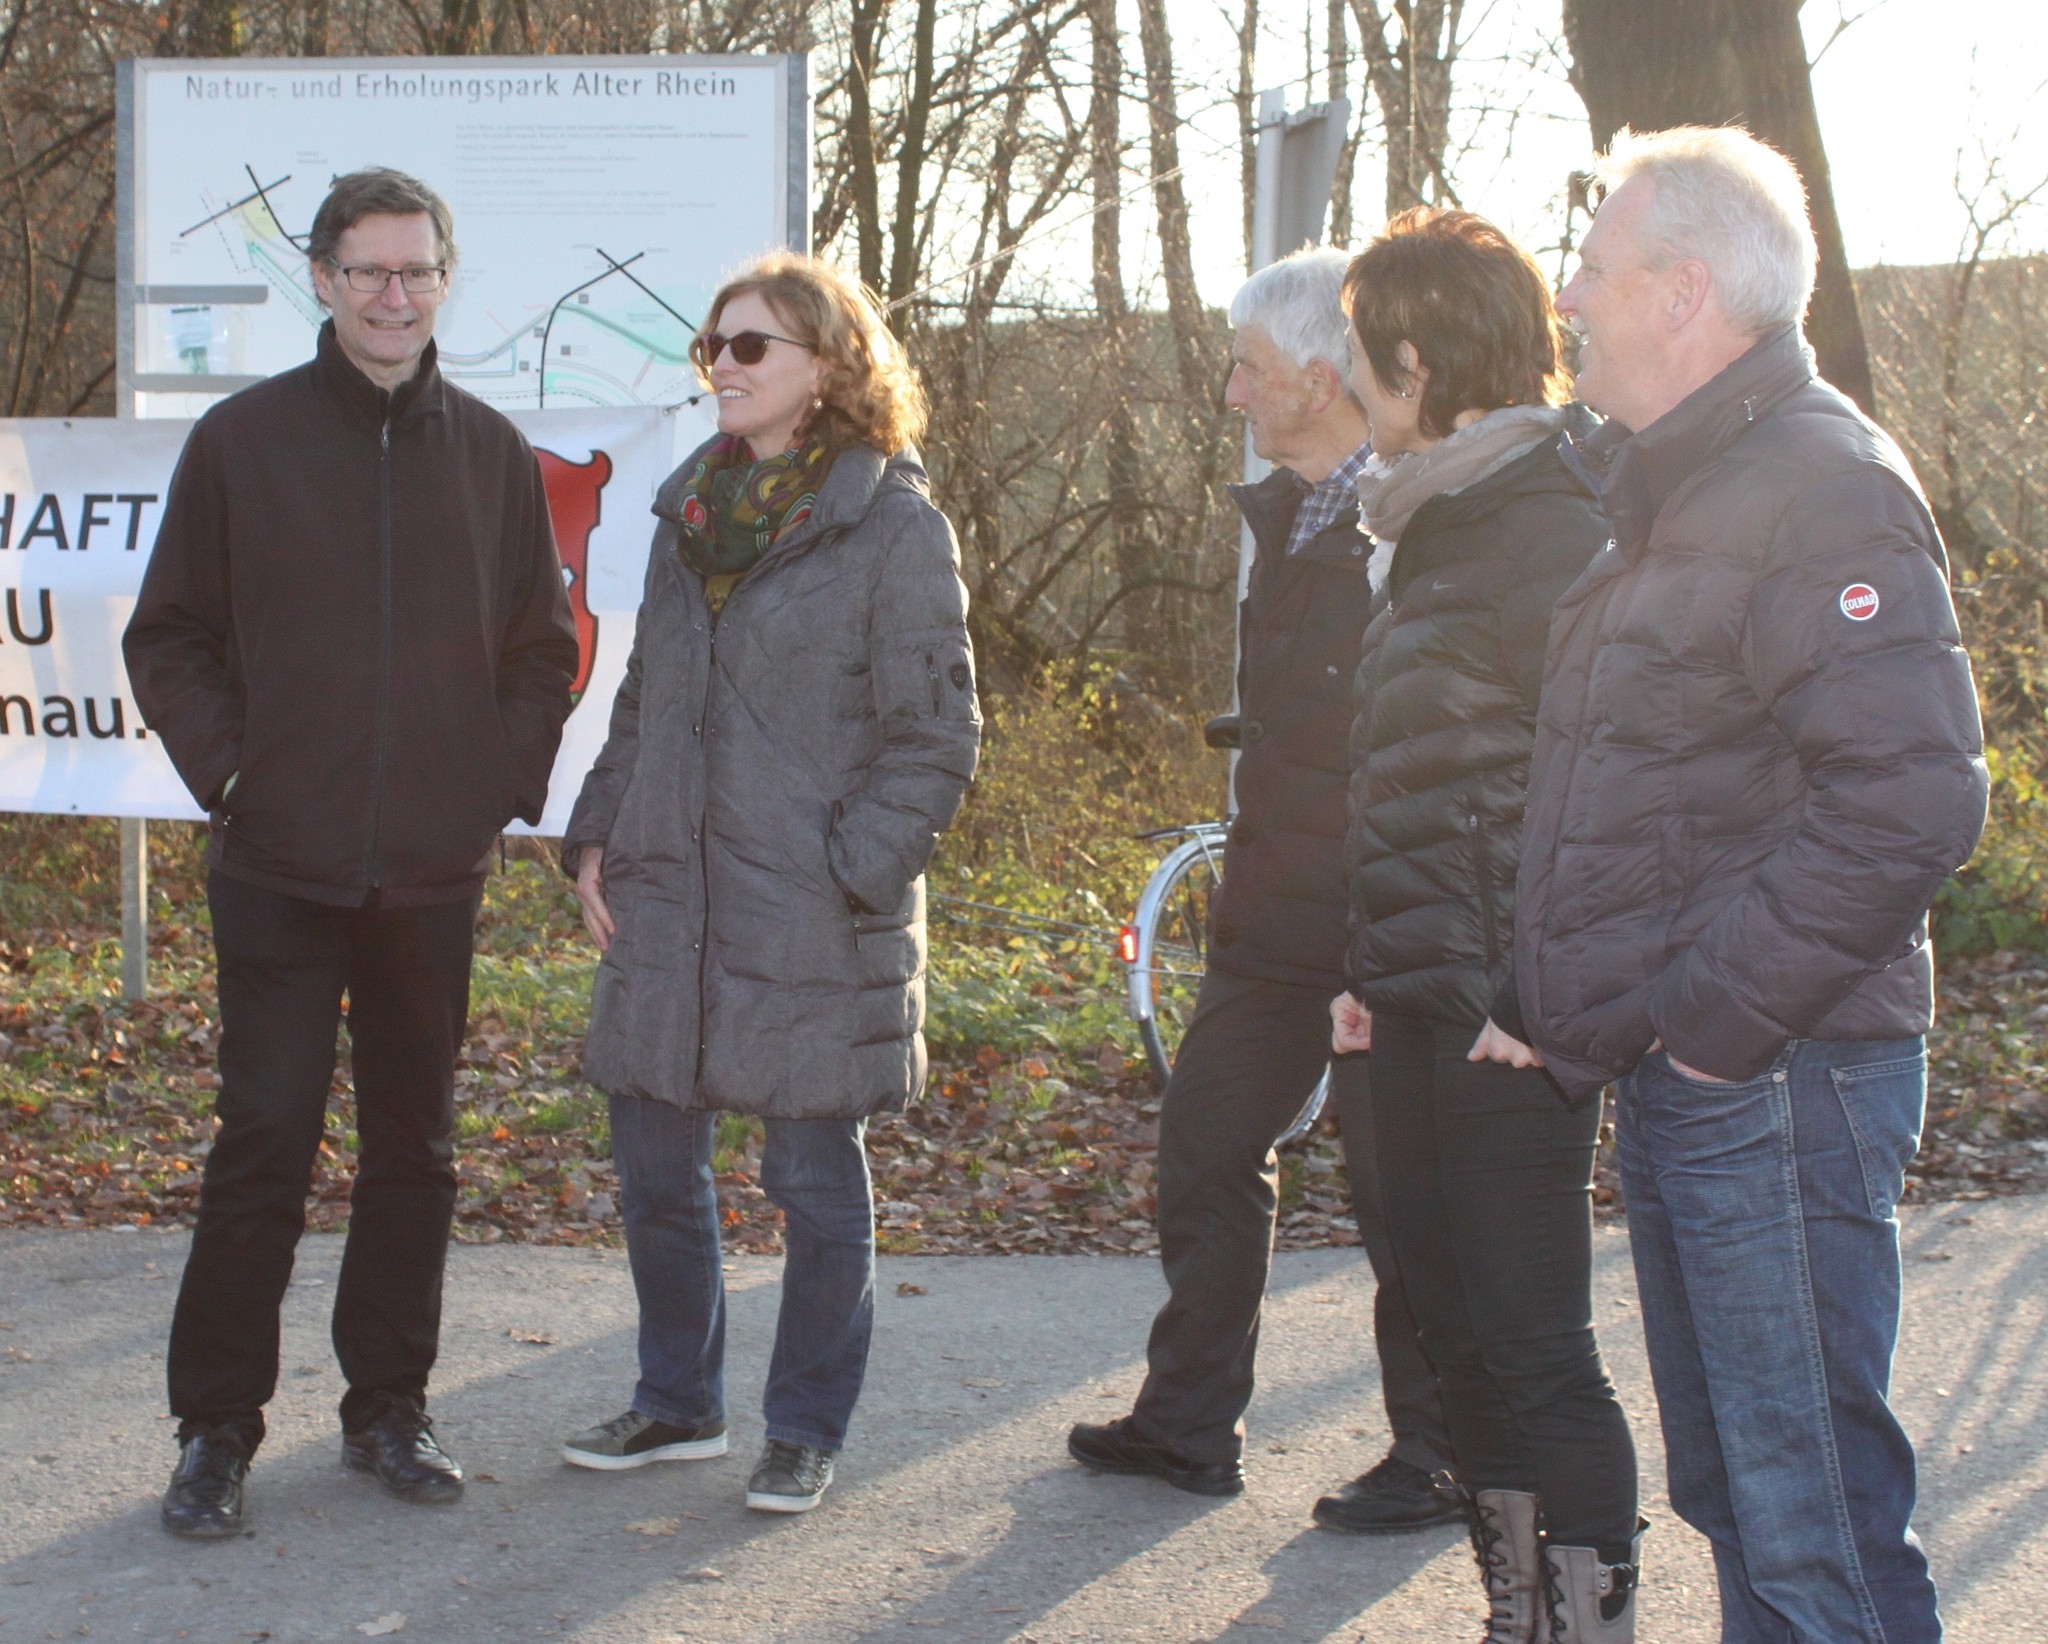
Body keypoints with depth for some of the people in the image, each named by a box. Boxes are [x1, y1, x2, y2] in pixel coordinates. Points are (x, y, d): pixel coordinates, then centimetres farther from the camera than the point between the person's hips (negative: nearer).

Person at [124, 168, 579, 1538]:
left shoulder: (492, 453, 7)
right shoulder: (242, 441, 1)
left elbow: (545, 645, 14)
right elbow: (171, 638, 6)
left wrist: (509, 780, 2)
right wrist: (225, 769, -5)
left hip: (436, 874, 2)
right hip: (281, 871, -2)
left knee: (415, 1150, 10)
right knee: (265, 1143, -4)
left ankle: (389, 1406, 23)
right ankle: (218, 1426, 8)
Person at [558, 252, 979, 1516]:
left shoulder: (893, 524, -7)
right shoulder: (694, 509, 13)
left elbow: (934, 741, -7)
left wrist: (849, 874, -14)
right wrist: (599, 834, 10)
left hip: (811, 925, -6)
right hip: (669, 899, 6)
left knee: (817, 1183, 4)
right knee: (654, 1162, 12)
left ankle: (806, 1432, 19)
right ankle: (678, 1402, 29)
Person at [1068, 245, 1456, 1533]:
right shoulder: (1285, 515, 12)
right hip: (1273, 920, 9)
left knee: (1403, 1192, 2)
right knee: (1207, 1149, 14)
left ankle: (1439, 1460, 17)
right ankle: (1189, 1426, 27)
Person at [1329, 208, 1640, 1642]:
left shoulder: (1556, 527, -13)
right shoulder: (1435, 524, 17)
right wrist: (1372, 971, 18)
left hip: (1511, 1021, -10)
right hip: (1421, 1009, 10)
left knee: (1532, 1345, -5)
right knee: (1462, 1328, 15)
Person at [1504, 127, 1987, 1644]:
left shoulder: (1823, 492, -15)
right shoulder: (1677, 491, 18)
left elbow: (1911, 801, -25)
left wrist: (1720, 1014, -21)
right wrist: (1575, 1006, 15)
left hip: (1776, 1087, -10)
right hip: (1682, 1078, 10)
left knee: (1812, 1514, -6)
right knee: (1731, 1486, 18)